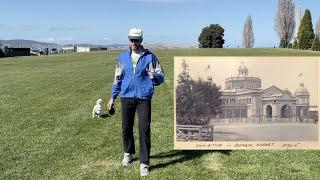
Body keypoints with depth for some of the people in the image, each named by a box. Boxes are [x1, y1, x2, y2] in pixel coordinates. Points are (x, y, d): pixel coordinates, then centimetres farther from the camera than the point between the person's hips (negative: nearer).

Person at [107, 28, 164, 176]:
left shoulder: (150, 56, 0)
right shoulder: (122, 57, 8)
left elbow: (160, 78, -1)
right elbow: (118, 78, 16)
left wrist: (154, 76, -25)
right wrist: (113, 97, 16)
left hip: (144, 98, -3)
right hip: (126, 97, 3)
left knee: (144, 130, -6)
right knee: (126, 128, 12)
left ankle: (144, 163, 2)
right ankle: (128, 153, 36)